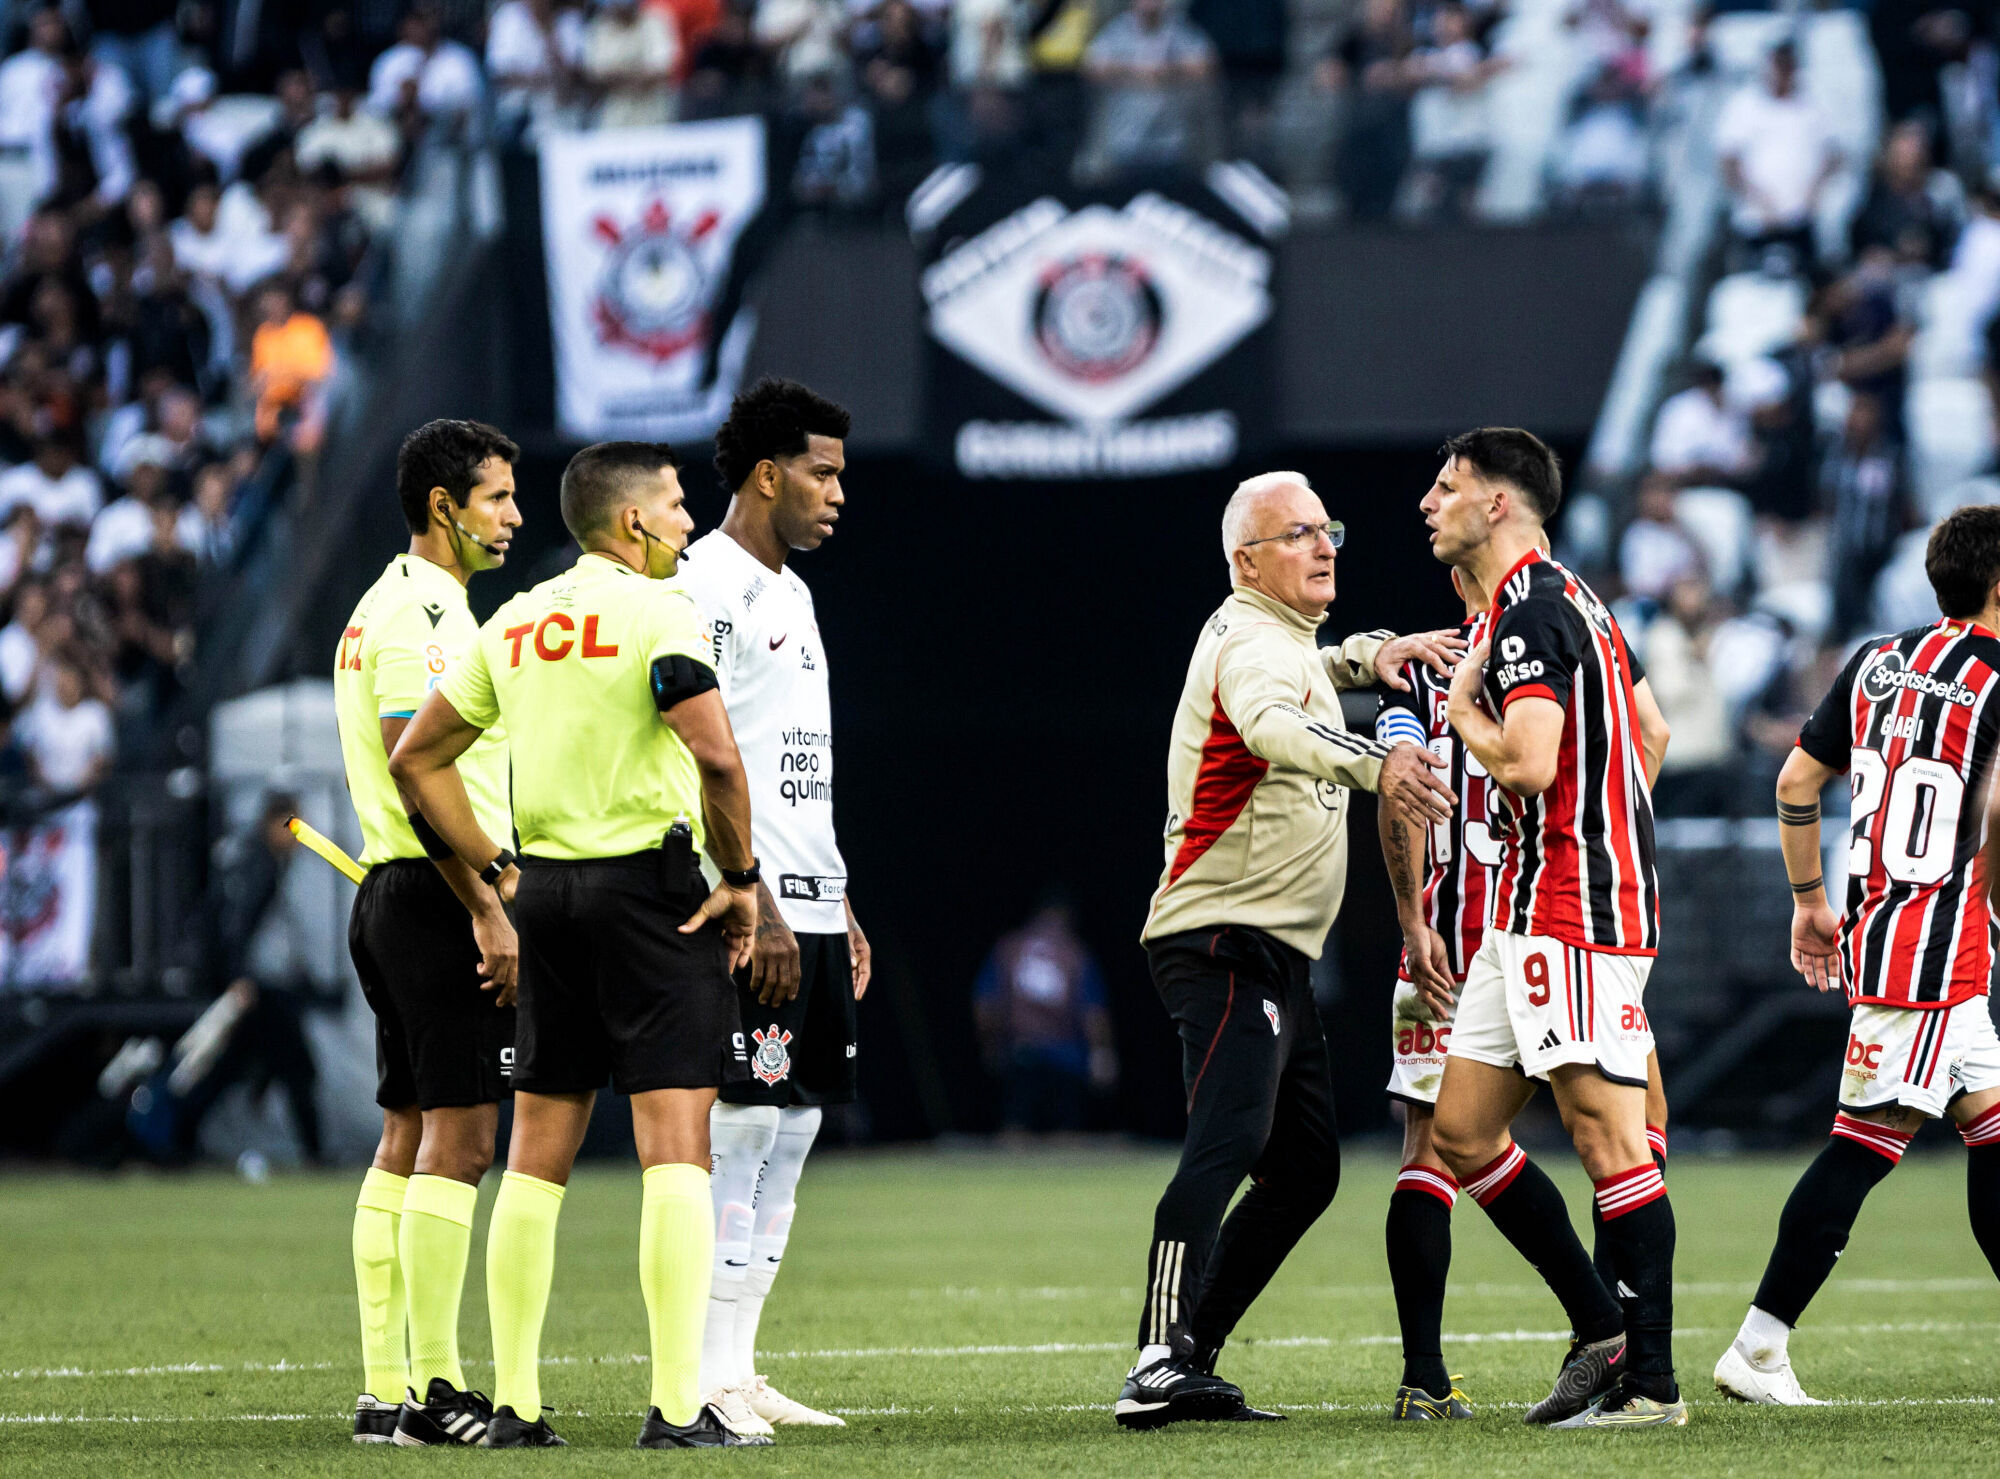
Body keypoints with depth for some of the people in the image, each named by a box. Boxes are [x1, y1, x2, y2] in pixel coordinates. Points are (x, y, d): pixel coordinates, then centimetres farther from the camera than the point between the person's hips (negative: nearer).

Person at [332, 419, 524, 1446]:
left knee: (408, 1143, 9)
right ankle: (433, 1390, -11)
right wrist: (488, 910, -22)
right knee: (460, 1138, -10)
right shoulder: (419, 614, -13)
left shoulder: (388, 609, 20)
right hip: (437, 898, -11)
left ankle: (385, 1391, 9)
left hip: (393, 898, 11)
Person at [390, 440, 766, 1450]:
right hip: (651, 884, -7)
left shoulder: (515, 623, 12)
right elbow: (716, 757, -21)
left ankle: (513, 1404, 11)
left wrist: (495, 869, 17)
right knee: (675, 1148, -7)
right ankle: (677, 1407, -13)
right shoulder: (655, 611, -9)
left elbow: (418, 757, 17)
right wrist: (741, 878, -9)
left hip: (546, 890, 7)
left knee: (536, 1156, 10)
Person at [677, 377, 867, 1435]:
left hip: (809, 910, 10)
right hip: (752, 912, -10)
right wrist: (758, 907, -21)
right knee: (738, 1129, -9)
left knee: (792, 1130, 9)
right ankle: (703, 1379, -8)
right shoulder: (708, 587, -11)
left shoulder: (789, 593, 20)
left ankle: (738, 1372, 12)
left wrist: (841, 911, 22)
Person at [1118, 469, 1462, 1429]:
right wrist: (1374, 763, -54)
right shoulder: (1250, 642, -13)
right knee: (1230, 1141, -26)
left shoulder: (1282, 639, 19)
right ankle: (1160, 1366, -37)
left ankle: (1186, 1364, 12)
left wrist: (1365, 657, 22)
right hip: (1225, 942, -11)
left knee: (1305, 1170, 12)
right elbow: (1276, 726, -36)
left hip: (1275, 954, 11)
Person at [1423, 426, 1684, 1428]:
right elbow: (1646, 733, 26)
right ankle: (1603, 1331, 14)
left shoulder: (1531, 611, -14)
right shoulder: (1574, 603, 18)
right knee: (1463, 1130, 11)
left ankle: (1651, 1383, -10)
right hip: (1531, 911, 11)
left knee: (1609, 1136, -10)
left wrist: (1462, 706, -7)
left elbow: (1528, 762, -26)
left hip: (1575, 910, -11)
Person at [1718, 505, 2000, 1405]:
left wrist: (1810, 901, 24)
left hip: (1874, 927, 9)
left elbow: (1796, 782, 15)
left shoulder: (1878, 662, 12)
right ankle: (1758, 1349, -8)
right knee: (1869, 1141, -7)